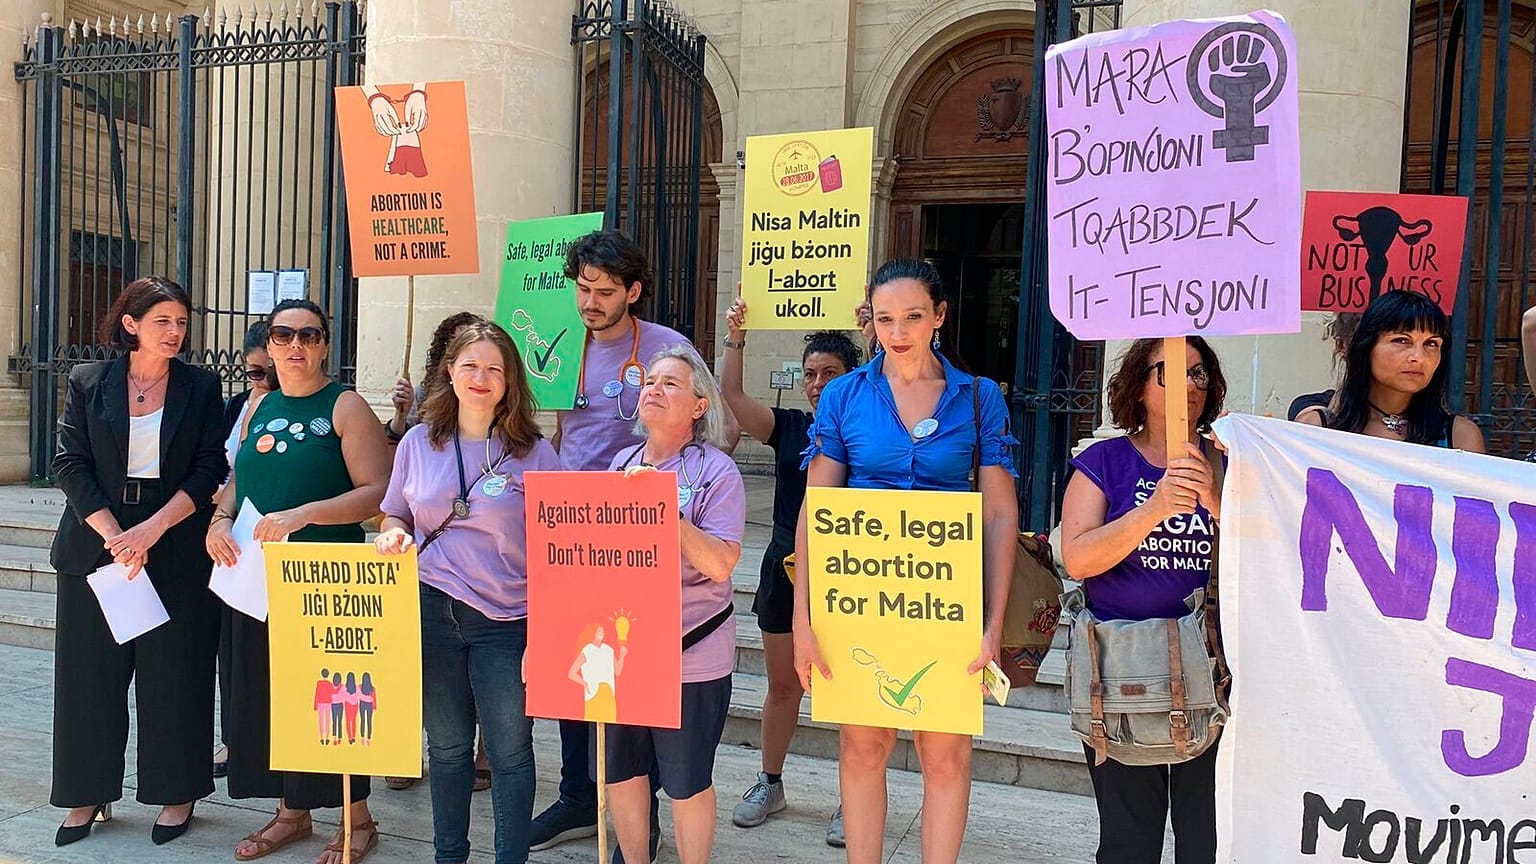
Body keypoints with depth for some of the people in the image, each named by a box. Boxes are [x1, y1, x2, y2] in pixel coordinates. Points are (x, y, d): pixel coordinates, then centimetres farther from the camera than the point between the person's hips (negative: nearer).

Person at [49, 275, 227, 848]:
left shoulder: (201, 387, 3)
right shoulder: (87, 382, 5)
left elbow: (210, 470, -2)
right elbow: (70, 464, -1)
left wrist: (152, 529, -13)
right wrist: (115, 536, -12)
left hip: (178, 551, -1)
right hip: (96, 545, 1)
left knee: (175, 672, 4)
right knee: (90, 674, 7)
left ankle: (177, 794, 16)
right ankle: (88, 795, 21)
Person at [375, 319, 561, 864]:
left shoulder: (535, 452, -3)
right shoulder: (419, 442, 6)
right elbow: (396, 515, 17)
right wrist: (393, 537, -7)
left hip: (506, 620, -2)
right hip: (430, 613, 3)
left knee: (510, 752, 3)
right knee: (447, 746, 15)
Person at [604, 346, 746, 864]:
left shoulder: (715, 471, -9)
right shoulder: (622, 463, 8)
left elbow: (721, 565, -19)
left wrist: (665, 507, -25)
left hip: (690, 652, -5)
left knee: (686, 781, 8)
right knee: (619, 769, 16)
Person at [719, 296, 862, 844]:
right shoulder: (787, 427, 5)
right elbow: (732, 397, -5)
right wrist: (736, 340, -14)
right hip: (786, 566, 3)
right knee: (782, 684, 16)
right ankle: (770, 784, 32)